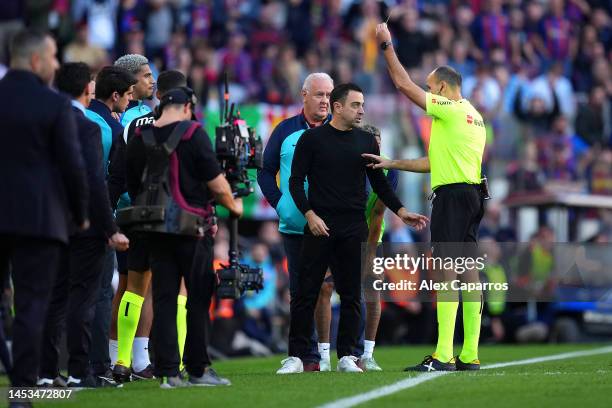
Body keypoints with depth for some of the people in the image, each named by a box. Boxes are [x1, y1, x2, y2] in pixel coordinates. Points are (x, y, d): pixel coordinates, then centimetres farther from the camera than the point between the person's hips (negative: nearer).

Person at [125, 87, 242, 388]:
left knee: (163, 298, 4)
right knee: (199, 298, 3)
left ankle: (167, 372, 0)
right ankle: (197, 370, 4)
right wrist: (233, 205, 8)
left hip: (156, 228, 4)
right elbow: (216, 182, -9)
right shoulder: (193, 134, -9)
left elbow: (134, 189, 14)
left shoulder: (138, 140, 6)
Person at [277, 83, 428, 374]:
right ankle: (296, 356, 2)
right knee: (306, 293, -2)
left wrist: (401, 212, 5)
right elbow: (296, 181, -1)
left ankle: (346, 356, 10)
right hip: (320, 227, -3)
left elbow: (379, 183, 15)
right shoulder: (313, 139, 0)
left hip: (354, 229, 3)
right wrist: (309, 214, -13)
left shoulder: (366, 141, 10)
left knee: (351, 295, 3)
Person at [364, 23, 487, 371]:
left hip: (452, 195, -10)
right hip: (471, 195, 10)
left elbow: (404, 84, -4)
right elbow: (435, 162, 25)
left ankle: (443, 356, -17)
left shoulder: (450, 109, -7)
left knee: (447, 272, -12)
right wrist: (390, 164, 28)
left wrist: (387, 45, 8)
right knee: (469, 272, 8)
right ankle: (470, 355, 8)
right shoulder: (473, 116, 21)